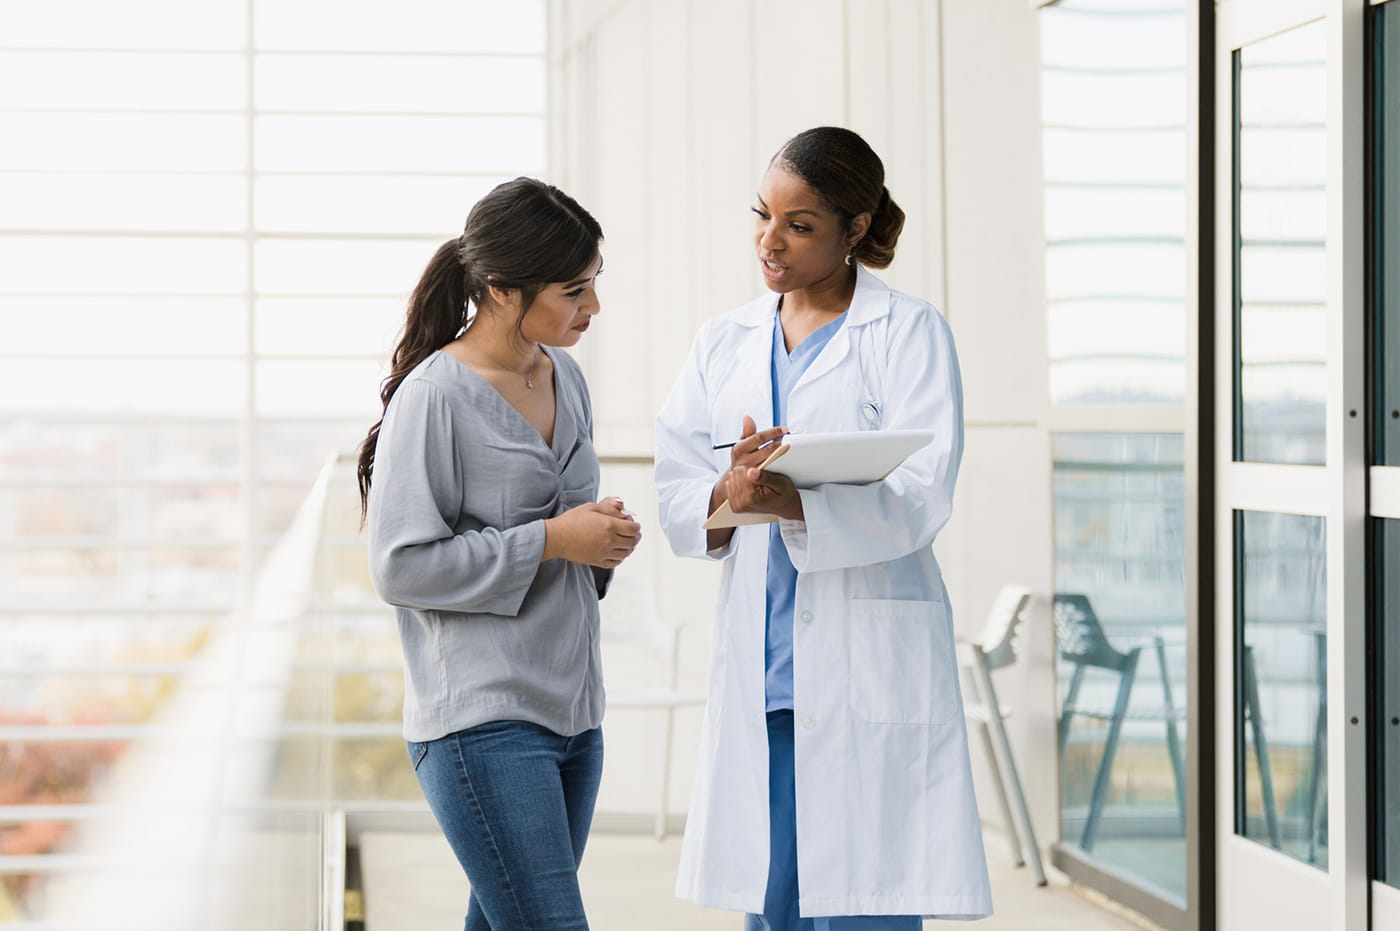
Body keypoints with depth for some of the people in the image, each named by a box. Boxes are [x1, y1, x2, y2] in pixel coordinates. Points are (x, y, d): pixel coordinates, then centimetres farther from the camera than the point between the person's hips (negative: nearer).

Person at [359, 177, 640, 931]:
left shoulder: (564, 377, 13)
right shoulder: (434, 396, -12)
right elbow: (401, 565, -13)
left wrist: (603, 540, 3)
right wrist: (551, 541, -15)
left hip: (570, 712, 8)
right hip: (481, 721, -8)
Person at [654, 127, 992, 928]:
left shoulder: (909, 333, 0)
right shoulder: (724, 344, 15)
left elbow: (919, 500, -12)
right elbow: (677, 501, 7)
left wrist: (793, 504, -28)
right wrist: (728, 494, -17)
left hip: (870, 666, -5)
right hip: (762, 672, 5)